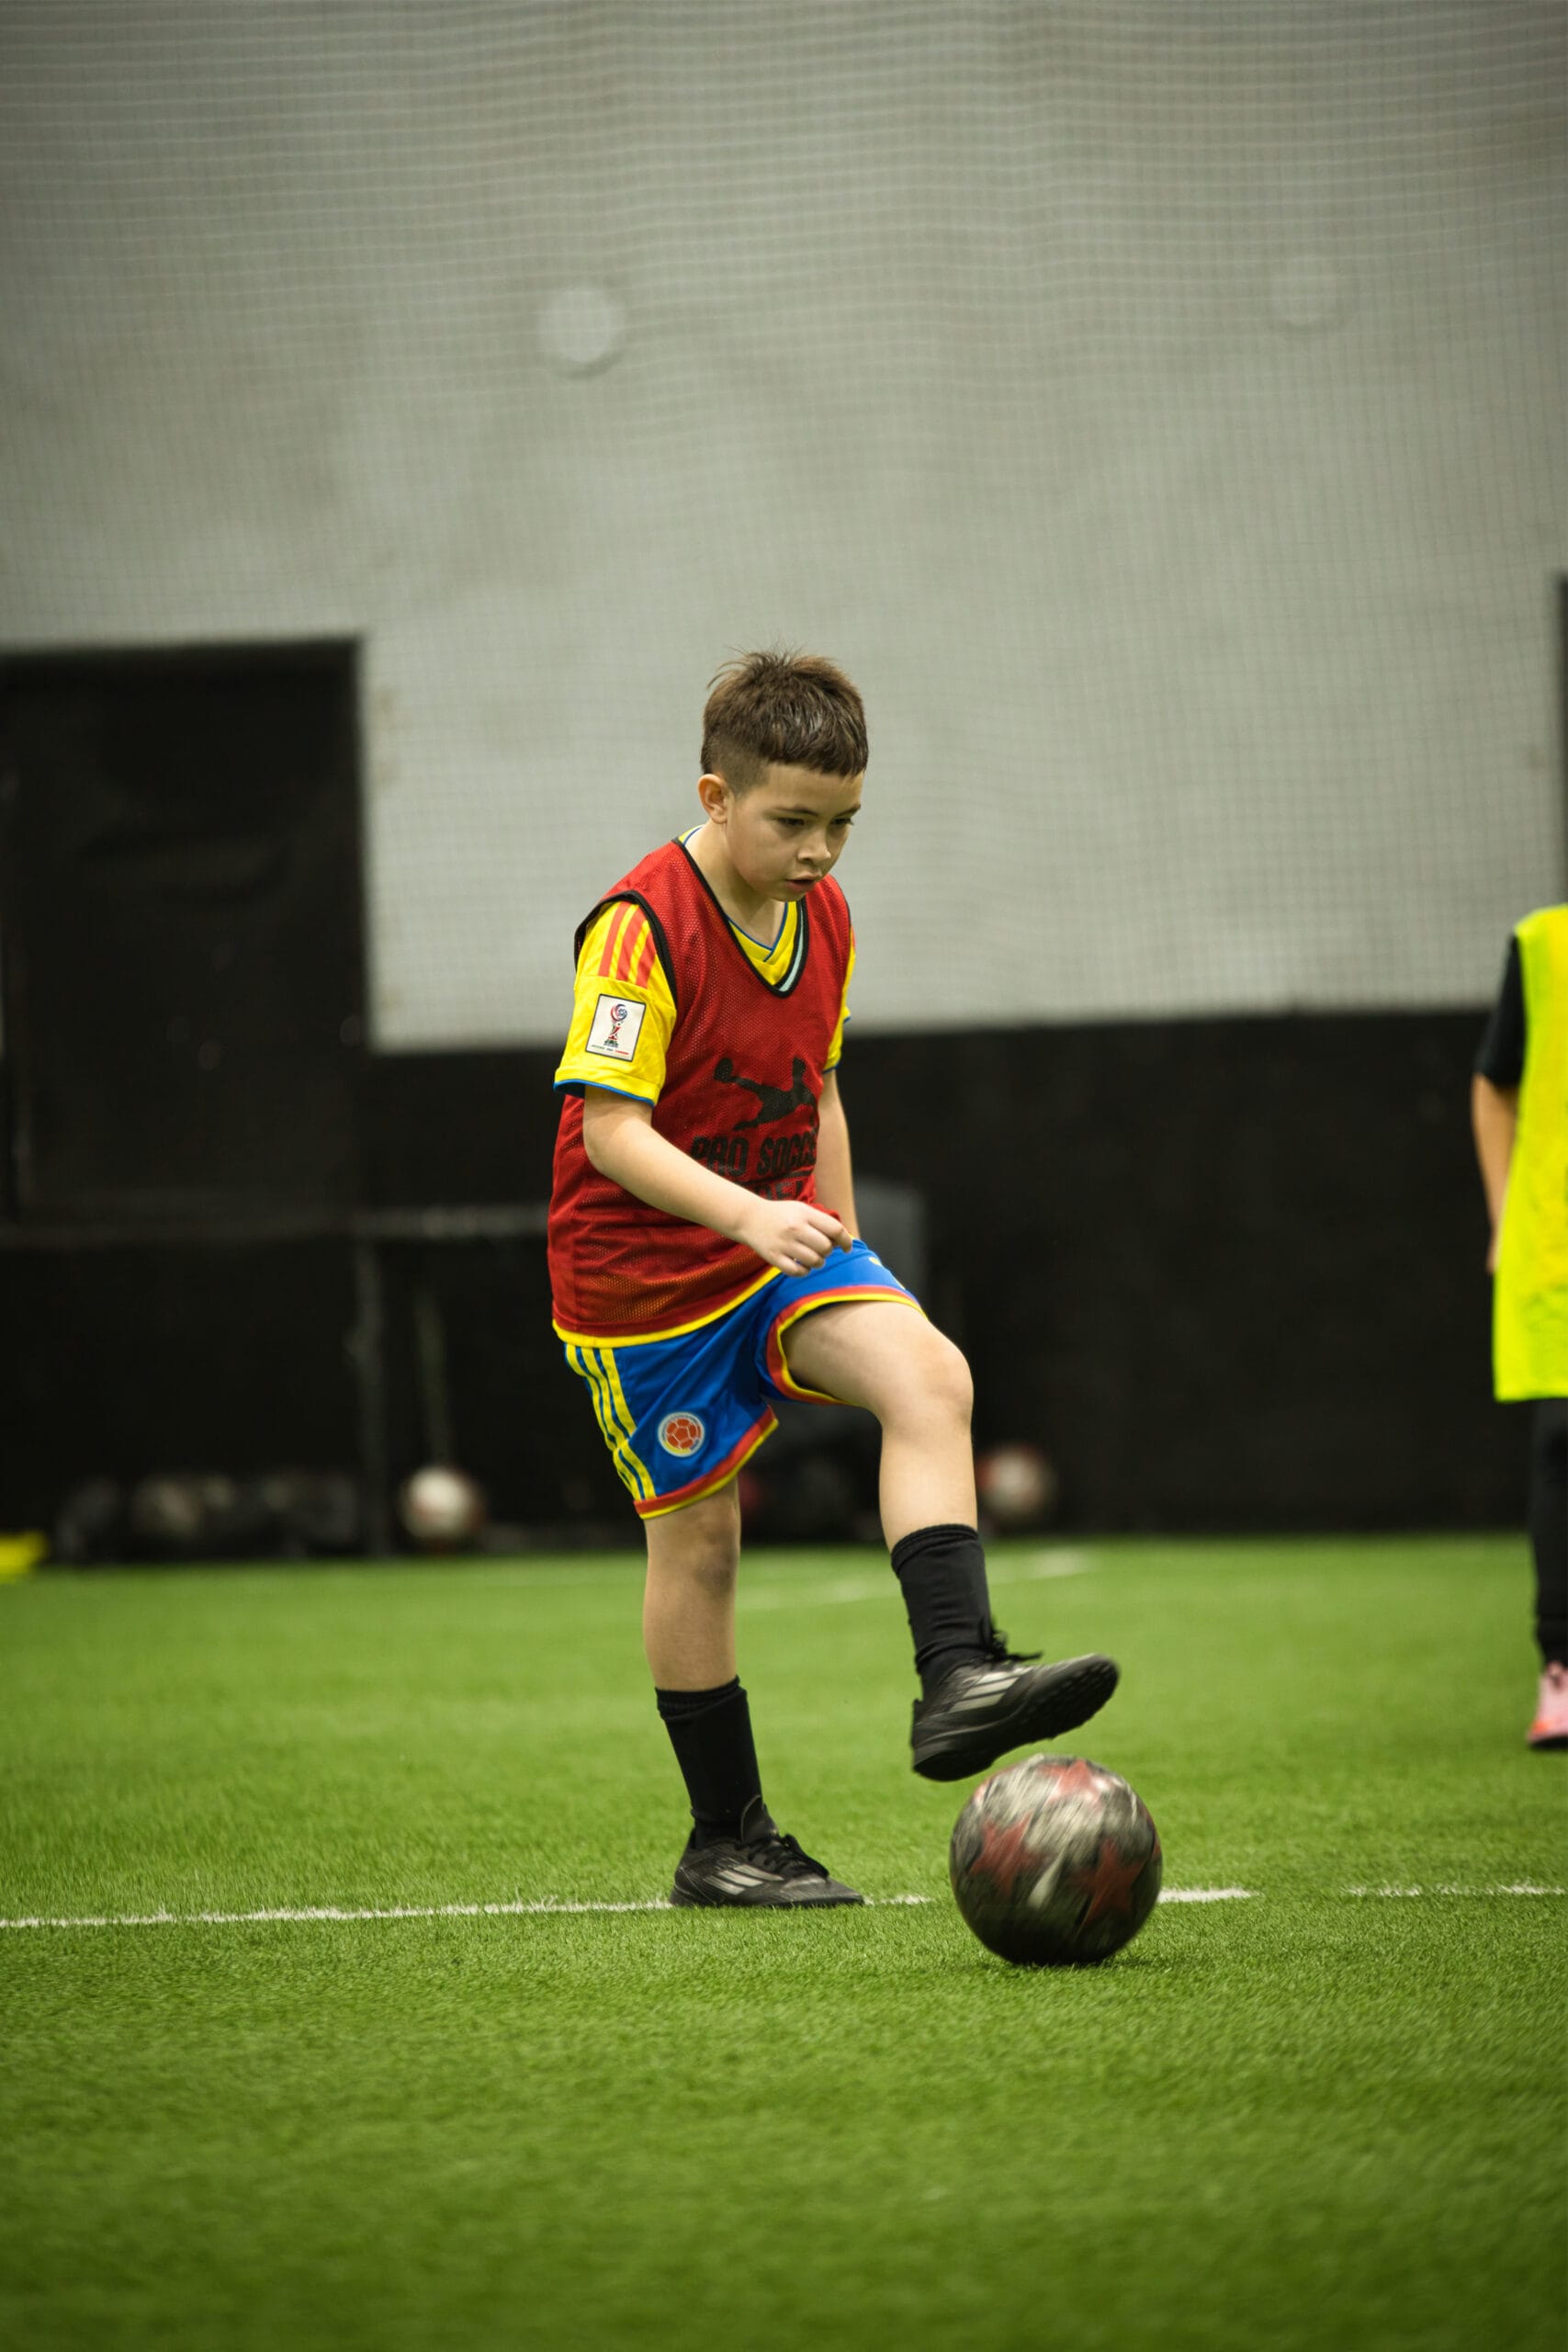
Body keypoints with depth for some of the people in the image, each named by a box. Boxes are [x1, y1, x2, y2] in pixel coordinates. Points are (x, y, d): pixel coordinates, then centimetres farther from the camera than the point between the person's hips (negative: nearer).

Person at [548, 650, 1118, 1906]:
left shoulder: (824, 915, 2)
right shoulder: (641, 928, -20)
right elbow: (611, 1128, -26)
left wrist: (842, 1247, 15)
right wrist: (747, 1217, -38)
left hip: (782, 1235, 6)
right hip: (642, 1270, -6)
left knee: (928, 1373, -21)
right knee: (699, 1535, 1)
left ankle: (957, 1680, -30)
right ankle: (725, 1840, 13)